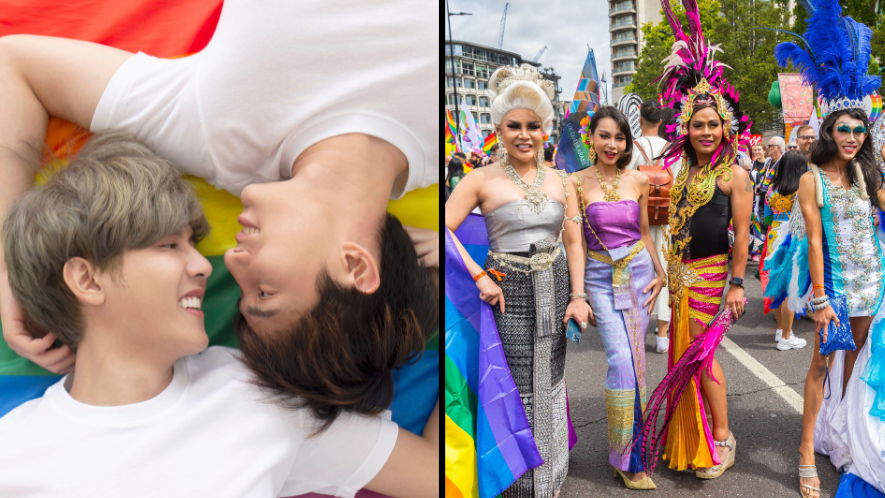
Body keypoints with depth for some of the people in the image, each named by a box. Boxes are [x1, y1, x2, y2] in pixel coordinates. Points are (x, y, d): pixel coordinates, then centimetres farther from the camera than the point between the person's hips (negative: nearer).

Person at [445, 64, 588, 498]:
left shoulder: (558, 180, 7)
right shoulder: (482, 180, -5)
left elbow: (573, 241, 10)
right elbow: (445, 230, -10)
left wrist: (577, 295, 3)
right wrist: (479, 276, -17)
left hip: (553, 291, 4)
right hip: (507, 292, -4)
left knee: (548, 387, 13)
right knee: (514, 390, 2)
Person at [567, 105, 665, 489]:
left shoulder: (638, 181, 4)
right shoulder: (576, 183, -4)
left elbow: (644, 232, 15)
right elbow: (575, 243, -2)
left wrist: (659, 272, 10)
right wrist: (577, 293, -5)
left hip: (639, 271, 3)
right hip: (600, 277, -3)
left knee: (635, 358, 6)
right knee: (621, 361, -11)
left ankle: (628, 446, 27)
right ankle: (626, 458, 3)